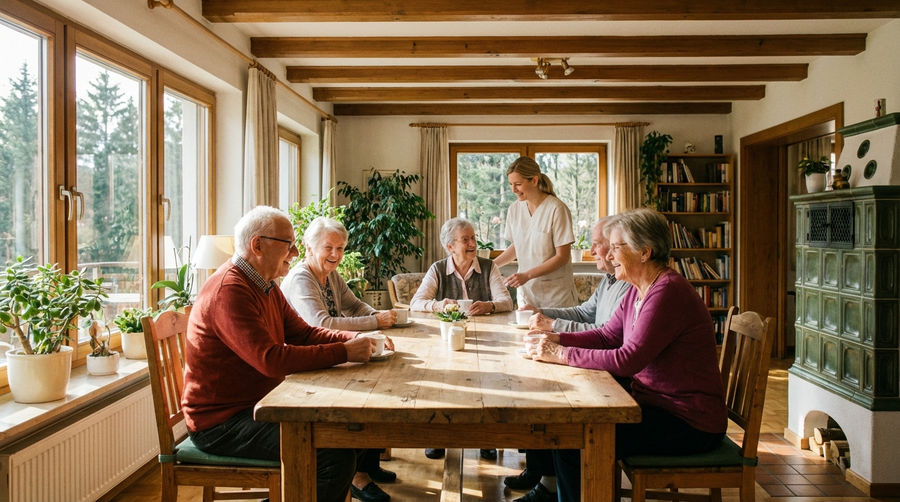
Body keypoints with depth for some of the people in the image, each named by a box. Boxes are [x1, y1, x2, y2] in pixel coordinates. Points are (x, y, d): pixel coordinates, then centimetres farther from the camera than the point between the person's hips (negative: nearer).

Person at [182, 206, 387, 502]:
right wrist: (345, 352, -26)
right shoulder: (229, 291, -22)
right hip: (221, 422, -10)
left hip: (258, 406, 10)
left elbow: (302, 333, 9)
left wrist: (355, 339, -7)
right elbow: (272, 359, -31)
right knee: (336, 455, -20)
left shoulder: (266, 287, 11)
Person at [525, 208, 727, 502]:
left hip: (689, 423, -9)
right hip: (656, 405, 9)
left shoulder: (668, 292, -23)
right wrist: (557, 339, -3)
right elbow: (607, 336, 12)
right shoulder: (638, 291, 8)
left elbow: (628, 360, -28)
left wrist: (563, 355, -22)